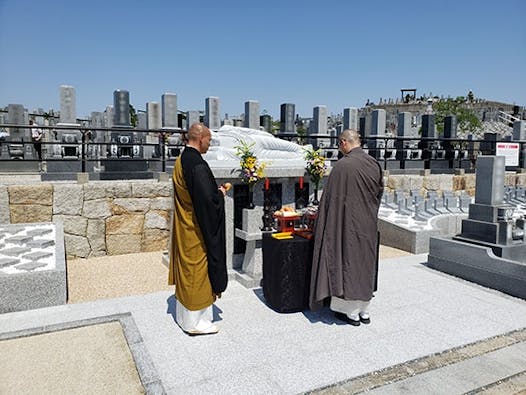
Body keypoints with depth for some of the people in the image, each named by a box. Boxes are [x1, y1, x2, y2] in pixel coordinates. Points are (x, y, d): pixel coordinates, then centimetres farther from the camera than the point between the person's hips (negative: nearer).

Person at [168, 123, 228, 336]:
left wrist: (215, 191, 11)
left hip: (184, 226, 9)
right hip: (197, 230, -9)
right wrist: (220, 193, -9)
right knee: (197, 271, 4)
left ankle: (183, 314, 34)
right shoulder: (198, 166, -24)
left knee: (185, 269, 19)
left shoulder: (181, 161, 6)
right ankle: (195, 321, 19)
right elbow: (208, 200, -28)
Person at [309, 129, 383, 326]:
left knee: (348, 262, 7)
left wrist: (322, 220, 0)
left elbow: (331, 198, -13)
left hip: (348, 223, -6)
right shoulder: (374, 164, 2)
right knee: (366, 263, 16)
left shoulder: (342, 166, -18)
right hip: (369, 224, 6)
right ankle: (364, 310, 28)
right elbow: (379, 192, 12)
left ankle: (351, 312, 18)